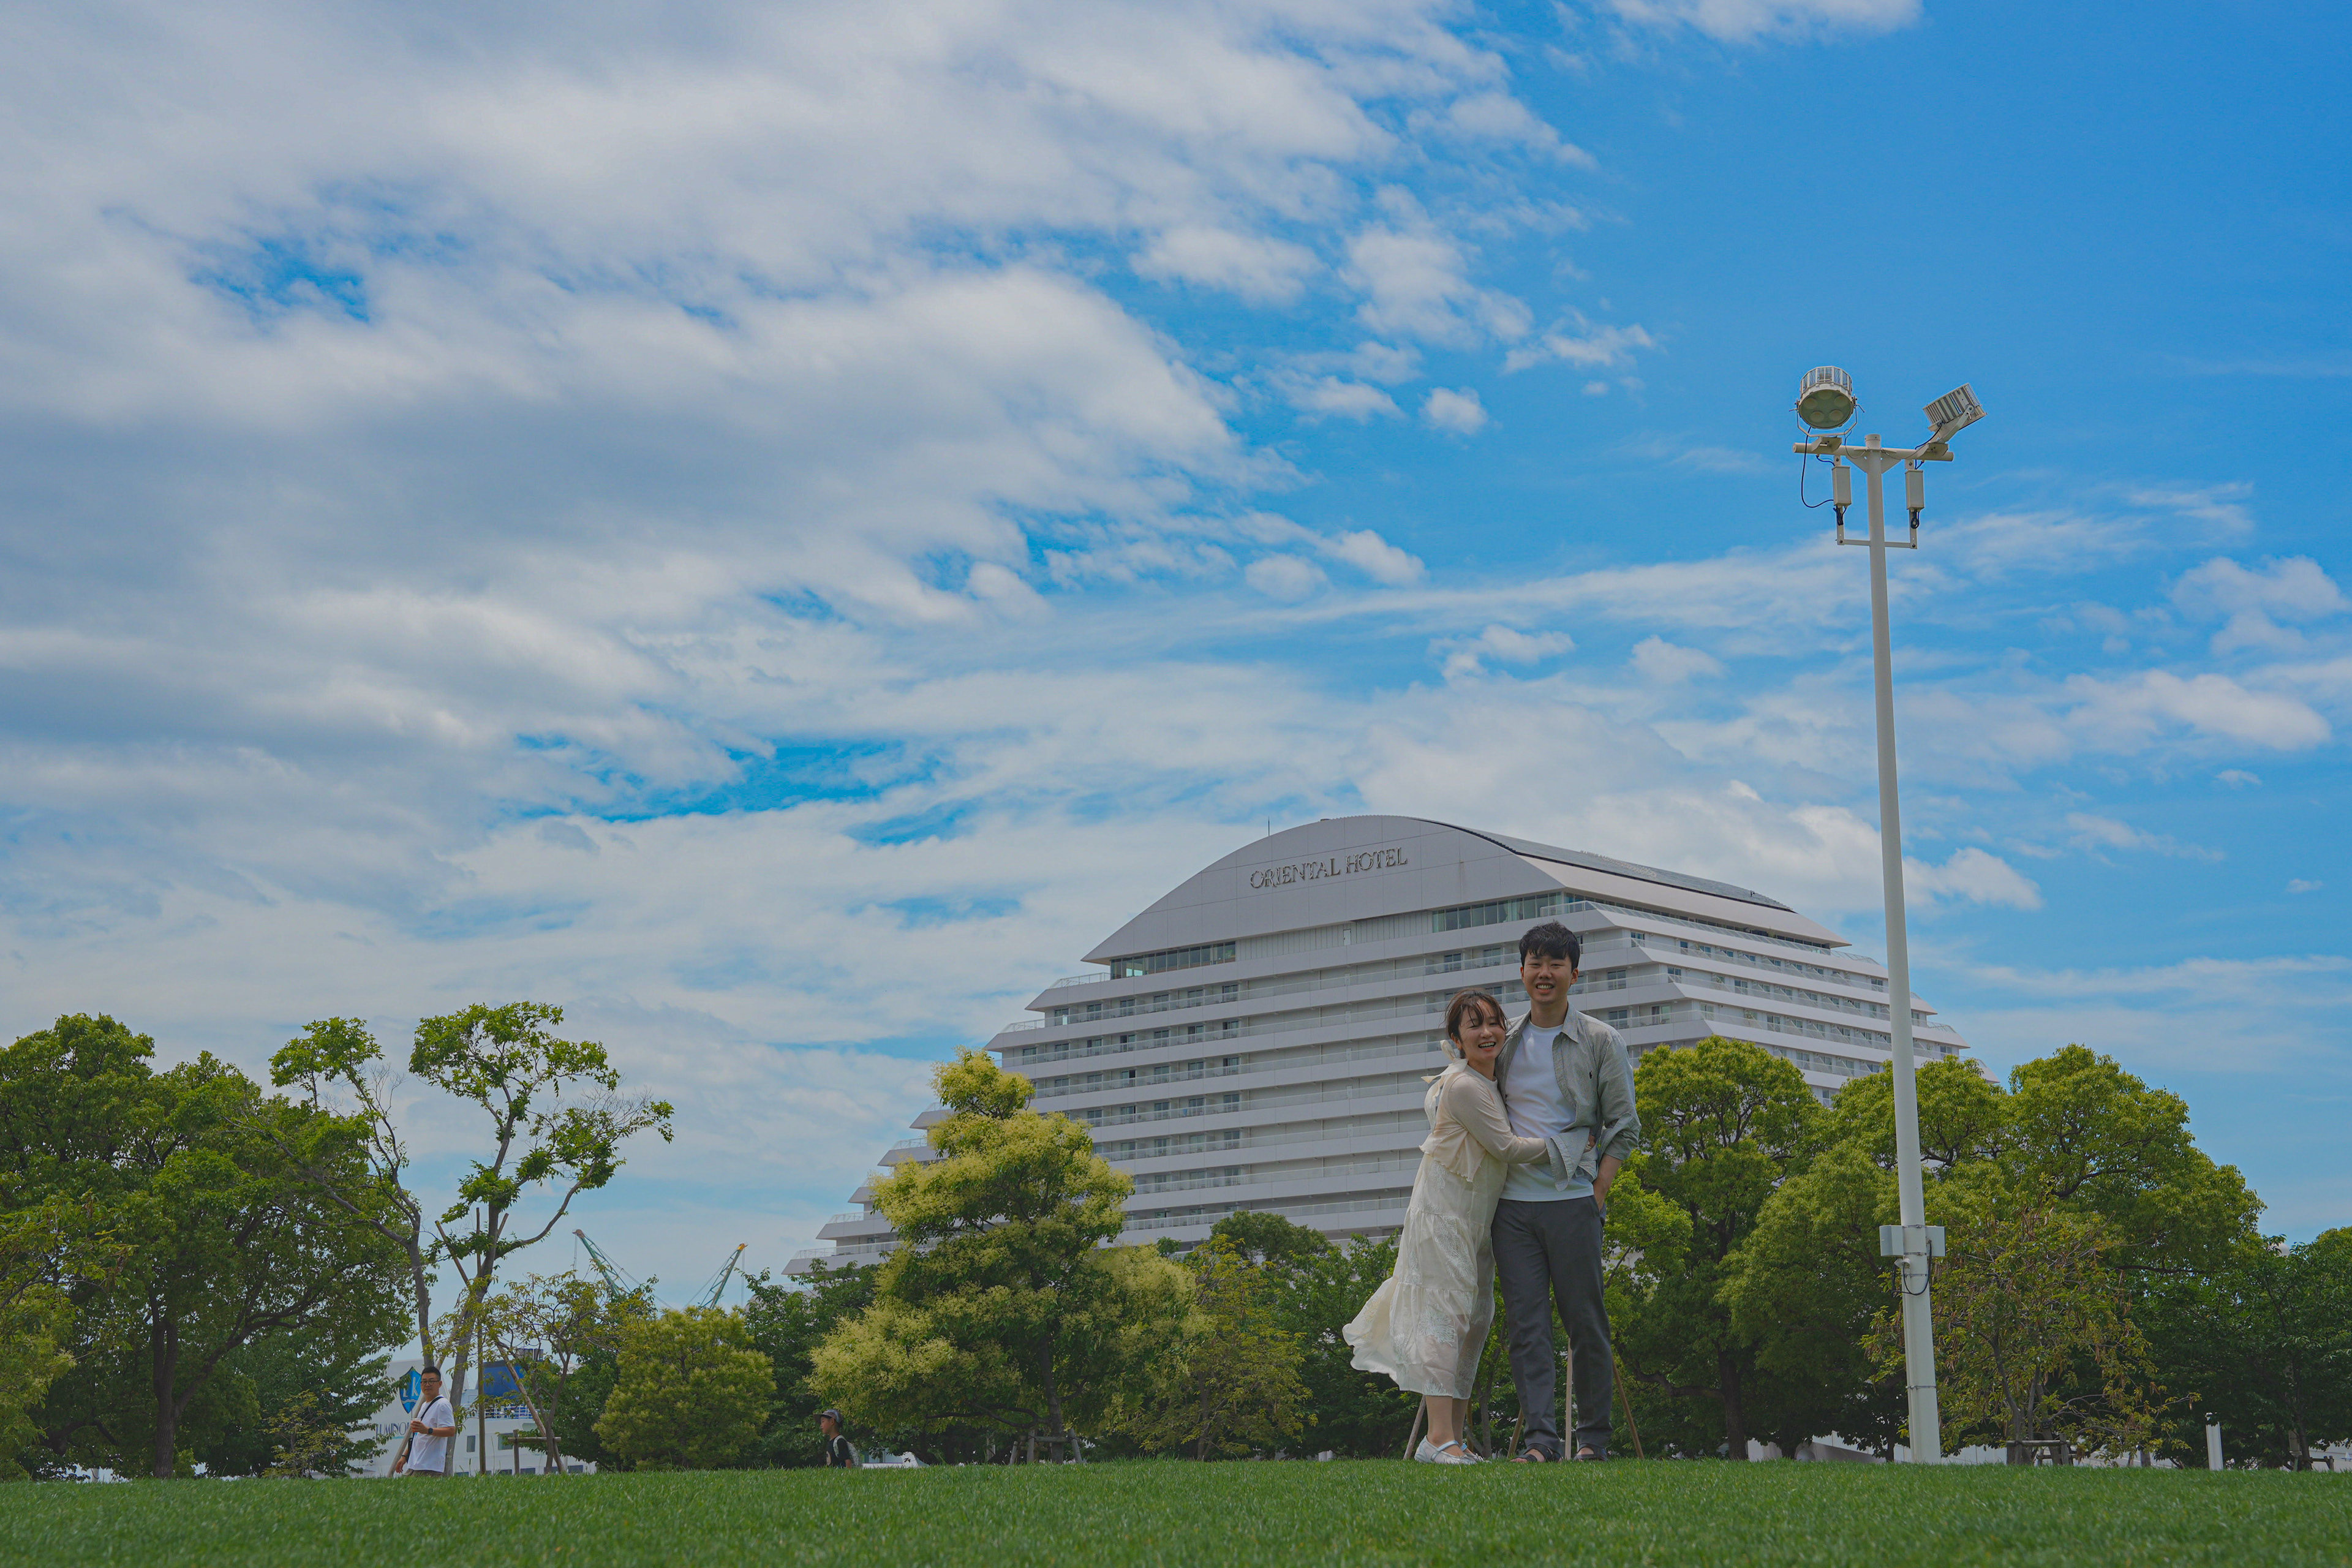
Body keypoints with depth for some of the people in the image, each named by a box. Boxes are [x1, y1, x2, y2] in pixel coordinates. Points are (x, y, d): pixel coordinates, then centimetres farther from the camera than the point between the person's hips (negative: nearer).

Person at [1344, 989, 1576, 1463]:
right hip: (1443, 1214, -10)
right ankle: (1439, 1437, -20)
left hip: (1476, 1219, 10)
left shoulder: (1488, 1080, 11)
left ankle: (1452, 1436, 13)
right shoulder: (1464, 1087, -18)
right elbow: (1505, 1147, -18)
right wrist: (1557, 1144, -3)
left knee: (1476, 1320, 9)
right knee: (1445, 1311, -15)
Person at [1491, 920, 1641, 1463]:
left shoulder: (1601, 1042, 3)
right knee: (1526, 1324, -2)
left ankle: (1593, 1438, 10)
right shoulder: (1504, 1043, 12)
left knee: (1585, 1321, 1)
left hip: (1573, 1200, -3)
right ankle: (1538, 1439, -3)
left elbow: (1623, 1126, 3)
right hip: (1512, 1203, 3)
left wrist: (1599, 1191, -5)